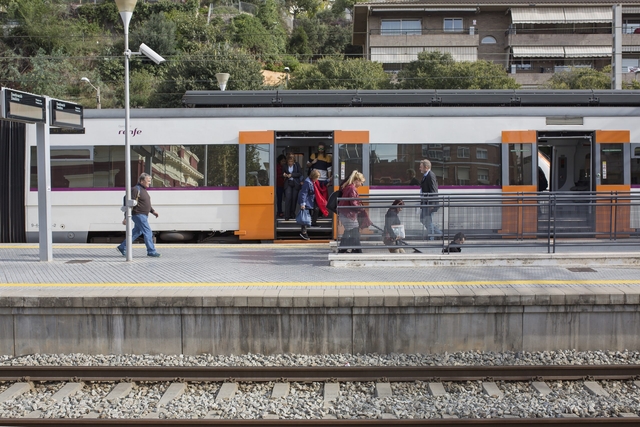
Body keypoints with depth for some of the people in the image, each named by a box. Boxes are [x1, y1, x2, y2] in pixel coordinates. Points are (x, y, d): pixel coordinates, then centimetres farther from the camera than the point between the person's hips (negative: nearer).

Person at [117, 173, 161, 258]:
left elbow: (147, 203, 25)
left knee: (136, 232, 15)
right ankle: (151, 251, -3)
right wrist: (126, 218, -19)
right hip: (138, 215, -10)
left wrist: (153, 211, 10)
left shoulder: (143, 190, 16)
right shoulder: (136, 190, -15)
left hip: (143, 215, 10)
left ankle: (122, 247, 23)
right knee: (148, 232, -9)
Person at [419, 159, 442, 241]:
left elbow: (433, 191, -21)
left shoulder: (431, 175, -17)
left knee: (428, 221, -3)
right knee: (422, 219, 17)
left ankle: (431, 239, 7)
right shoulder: (425, 176, 13)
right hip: (425, 202, 11)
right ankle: (439, 233, 22)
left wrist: (431, 204, -23)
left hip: (429, 203, -11)